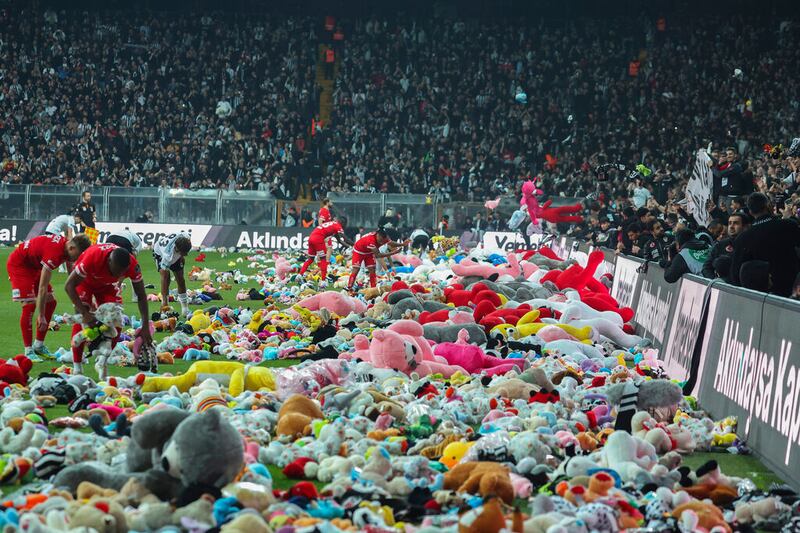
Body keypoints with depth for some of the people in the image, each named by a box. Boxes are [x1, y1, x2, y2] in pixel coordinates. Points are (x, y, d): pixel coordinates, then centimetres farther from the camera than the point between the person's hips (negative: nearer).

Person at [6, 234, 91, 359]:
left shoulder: (67, 245, -9)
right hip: (18, 264, -10)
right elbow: (42, 288, -32)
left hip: (33, 266, 10)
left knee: (50, 302, 6)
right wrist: (41, 317, -28)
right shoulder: (54, 252, -36)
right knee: (29, 305, -16)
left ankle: (39, 345, 13)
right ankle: (28, 351, -10)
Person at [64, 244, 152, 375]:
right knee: (81, 319, -19)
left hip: (107, 284, 3)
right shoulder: (92, 257, -44)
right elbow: (69, 286, -36)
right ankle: (77, 366, -12)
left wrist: (145, 327, -26)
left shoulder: (132, 265, -33)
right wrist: (85, 313, -42)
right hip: (85, 281, -3)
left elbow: (141, 296, -20)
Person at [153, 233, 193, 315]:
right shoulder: (168, 256, -47)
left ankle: (185, 310, 8)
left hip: (176, 255, 4)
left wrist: (182, 256, 2)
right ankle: (165, 305, -19)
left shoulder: (187, 238, -36)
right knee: (166, 276, -26)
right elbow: (164, 275, -44)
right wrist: (164, 301, -46)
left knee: (180, 279, -1)